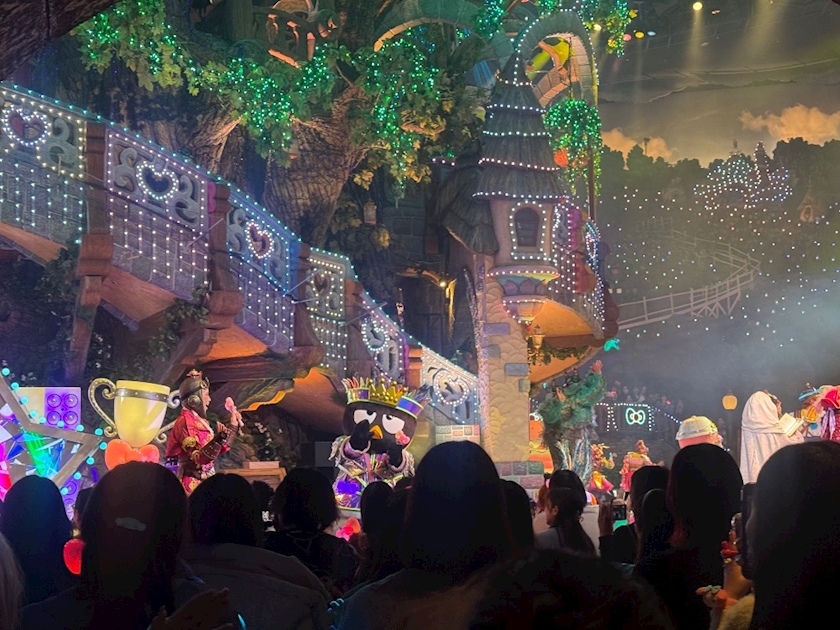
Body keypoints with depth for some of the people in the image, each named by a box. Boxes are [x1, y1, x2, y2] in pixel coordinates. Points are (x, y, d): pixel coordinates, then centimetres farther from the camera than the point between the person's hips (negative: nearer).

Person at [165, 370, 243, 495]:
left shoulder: (200, 421, 13)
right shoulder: (185, 422, -14)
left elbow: (219, 449, 18)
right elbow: (199, 458, -22)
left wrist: (234, 426, 18)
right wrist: (218, 438, -34)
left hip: (206, 480, 9)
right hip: (194, 483, -9)